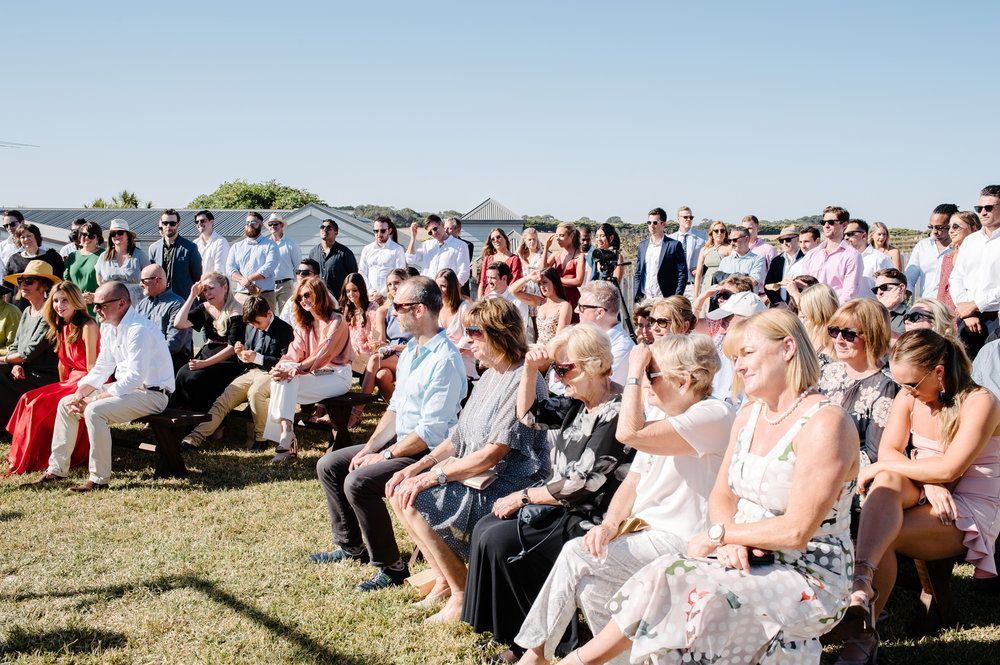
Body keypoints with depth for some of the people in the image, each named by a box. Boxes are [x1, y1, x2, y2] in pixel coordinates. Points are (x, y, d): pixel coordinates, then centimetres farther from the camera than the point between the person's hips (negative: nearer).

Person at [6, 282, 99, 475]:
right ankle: (22, 456, 2)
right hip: (71, 380, 9)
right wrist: (62, 385, 10)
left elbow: (92, 366, -17)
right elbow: (63, 361, 17)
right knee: (28, 399, -5)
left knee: (40, 405, -20)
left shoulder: (87, 326, -14)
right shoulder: (62, 327, 13)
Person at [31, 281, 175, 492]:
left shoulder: (138, 329, -23)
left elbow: (135, 377, -28)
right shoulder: (108, 326, 8)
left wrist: (96, 399, -24)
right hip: (125, 387, 10)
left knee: (95, 411, -30)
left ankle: (99, 479, -20)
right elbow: (102, 368, 13)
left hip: (151, 393, -10)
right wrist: (80, 393, -3)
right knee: (66, 403, 6)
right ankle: (57, 469, 13)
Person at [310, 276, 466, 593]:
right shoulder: (410, 350, 9)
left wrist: (384, 455, -18)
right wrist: (369, 448, 3)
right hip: (399, 441, 10)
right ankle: (351, 546, 23)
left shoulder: (445, 359, -22)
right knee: (329, 465, 10)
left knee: (357, 481, -26)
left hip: (426, 452, -10)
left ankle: (391, 567, -12)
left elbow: (431, 430, -25)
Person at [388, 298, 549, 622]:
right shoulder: (491, 375, 12)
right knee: (400, 492, 0)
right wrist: (418, 466, 2)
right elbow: (459, 437, 14)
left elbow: (492, 453, -23)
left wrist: (432, 476, -19)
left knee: (416, 501, -19)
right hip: (477, 477, 10)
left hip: (506, 488, -10)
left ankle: (461, 595, -5)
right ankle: (444, 577, 8)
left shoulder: (523, 380, -19)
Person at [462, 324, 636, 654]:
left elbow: (580, 484, -23)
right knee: (486, 528, 3)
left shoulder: (616, 415, -23)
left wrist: (522, 497, -11)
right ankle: (503, 626, 11)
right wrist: (530, 369, -2)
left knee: (499, 540, -15)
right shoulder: (579, 403, 4)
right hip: (560, 505, 10)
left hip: (588, 521, -10)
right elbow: (528, 414, 15)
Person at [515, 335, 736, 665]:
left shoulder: (714, 415, -16)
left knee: (576, 555, -17)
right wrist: (610, 523, -8)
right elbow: (632, 482, 11)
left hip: (681, 543, -8)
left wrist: (634, 371, -17)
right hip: (646, 532, 8)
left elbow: (630, 433, -27)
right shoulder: (667, 419, 14)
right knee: (588, 586, -14)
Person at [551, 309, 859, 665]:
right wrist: (730, 542, -12)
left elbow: (796, 531, -21)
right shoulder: (750, 415, 10)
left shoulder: (826, 423, -17)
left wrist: (718, 535, -12)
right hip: (748, 561, 7)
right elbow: (722, 496, 10)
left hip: (810, 581, -7)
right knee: (663, 578, -21)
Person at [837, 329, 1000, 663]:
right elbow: (888, 450, -4)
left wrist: (881, 467, -18)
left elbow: (949, 469, -23)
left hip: (970, 510, -4)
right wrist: (927, 482, -21)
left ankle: (863, 633, -21)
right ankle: (862, 582, -52)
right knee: (888, 481, -33)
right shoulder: (909, 397, 5)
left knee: (882, 537, -30)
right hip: (921, 496, 4)